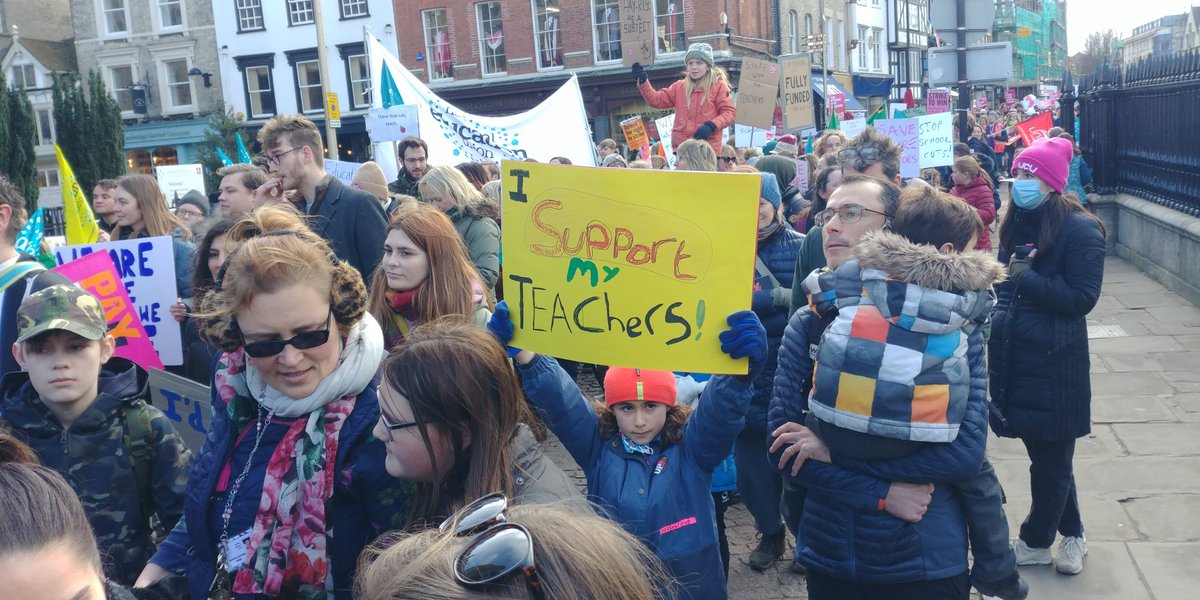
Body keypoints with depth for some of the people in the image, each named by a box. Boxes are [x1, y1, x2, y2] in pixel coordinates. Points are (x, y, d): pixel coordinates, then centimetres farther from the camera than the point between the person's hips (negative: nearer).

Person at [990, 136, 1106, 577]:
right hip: (1013, 355, 7)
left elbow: (1083, 298, -16)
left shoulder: (1079, 229, -12)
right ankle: (1071, 533, 33)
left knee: (1051, 458, 8)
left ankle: (1036, 542, 24)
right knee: (1046, 453, 17)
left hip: (1054, 362, -7)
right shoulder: (1016, 222, 9)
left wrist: (1029, 280, -19)